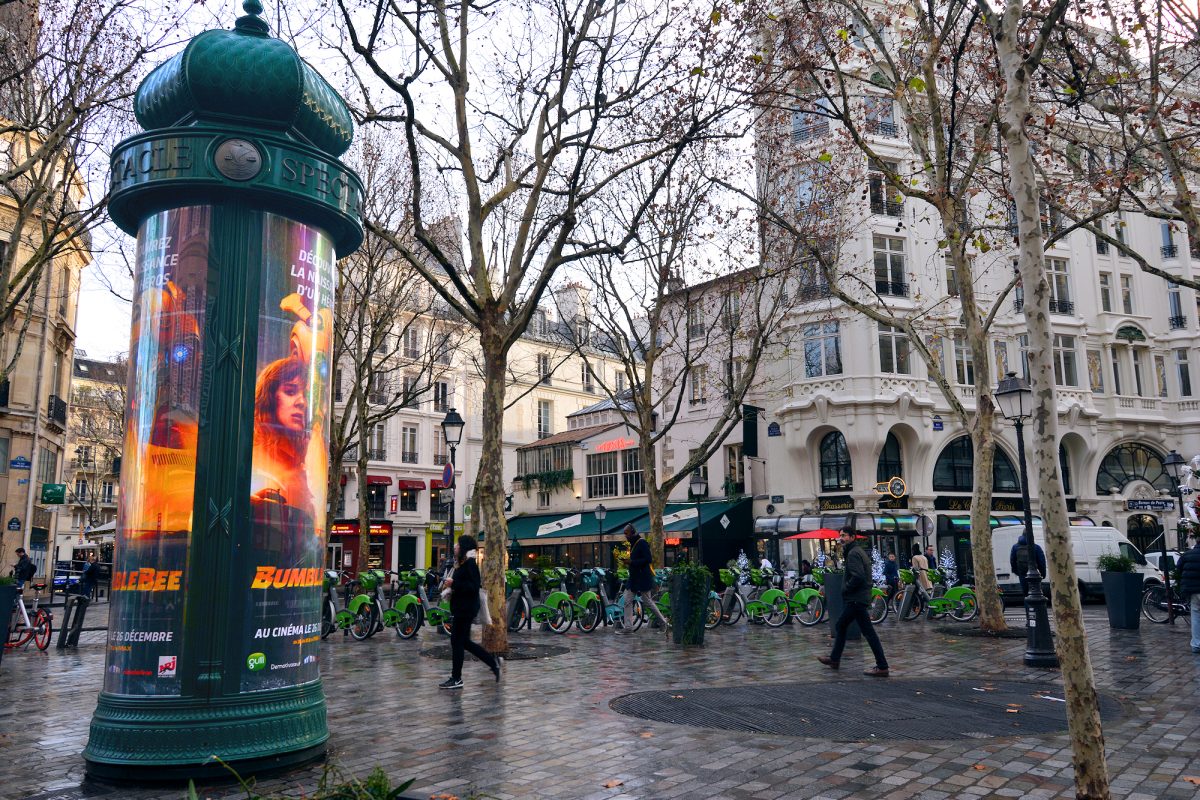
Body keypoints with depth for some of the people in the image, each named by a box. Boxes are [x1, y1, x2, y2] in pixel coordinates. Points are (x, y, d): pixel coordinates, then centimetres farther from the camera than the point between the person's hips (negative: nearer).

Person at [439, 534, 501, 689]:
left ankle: (456, 679, 8)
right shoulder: (462, 563, 15)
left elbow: (474, 586, -23)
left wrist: (454, 583, -23)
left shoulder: (470, 563, -16)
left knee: (457, 642, -2)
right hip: (460, 608, 10)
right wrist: (452, 588, 4)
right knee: (464, 642, 15)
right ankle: (493, 661, 22)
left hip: (465, 609, -10)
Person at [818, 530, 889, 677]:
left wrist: (845, 589, -13)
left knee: (868, 632, -6)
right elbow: (861, 575, 20)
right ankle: (834, 659, 26)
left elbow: (858, 576, -26)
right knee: (840, 627, 17)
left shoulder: (853, 553, -16)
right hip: (854, 599, 11)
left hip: (856, 599, -11)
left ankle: (882, 667, -2)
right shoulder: (859, 551, 16)